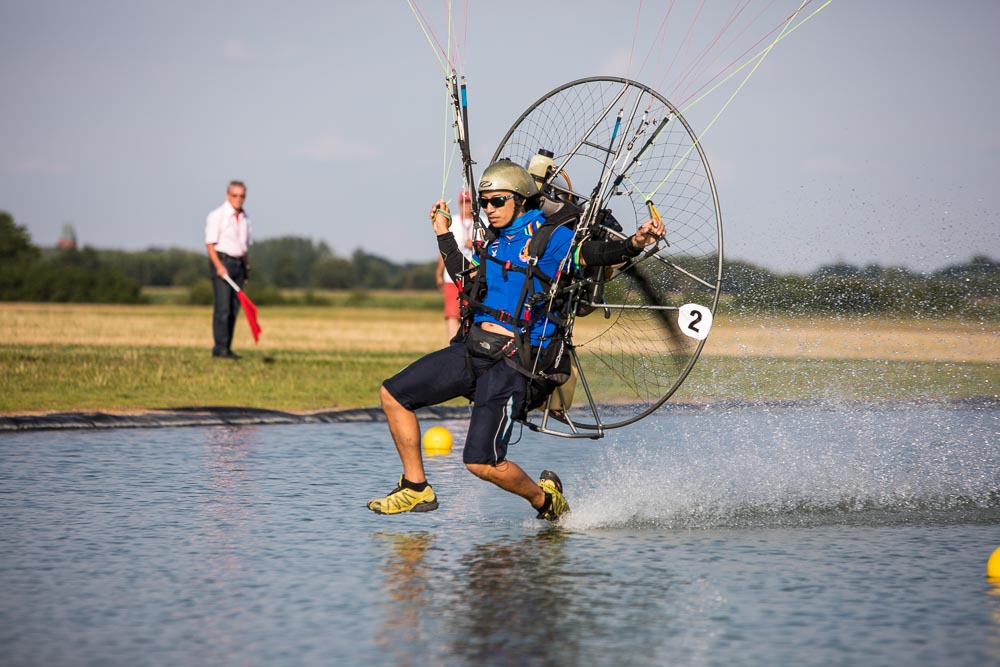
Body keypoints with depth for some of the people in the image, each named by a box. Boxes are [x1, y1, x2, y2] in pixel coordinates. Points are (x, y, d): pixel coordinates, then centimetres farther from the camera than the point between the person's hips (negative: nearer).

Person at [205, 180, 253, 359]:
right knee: (223, 307, -12)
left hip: (239, 264, 7)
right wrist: (219, 266, -20)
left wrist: (247, 266, 15)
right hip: (222, 262, -7)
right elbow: (210, 244, -11)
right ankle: (220, 348, -10)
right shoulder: (217, 216, -7)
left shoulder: (244, 217, 13)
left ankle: (227, 349, 7)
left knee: (234, 308, 4)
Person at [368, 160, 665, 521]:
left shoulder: (548, 236, -6)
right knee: (392, 394, 7)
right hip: (471, 348, 8)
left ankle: (544, 497, 14)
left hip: (511, 361, -8)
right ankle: (417, 489, 18)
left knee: (481, 462, -14)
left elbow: (595, 252, -20)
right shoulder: (495, 241, 16)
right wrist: (444, 235, 32)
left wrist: (634, 244, -37)